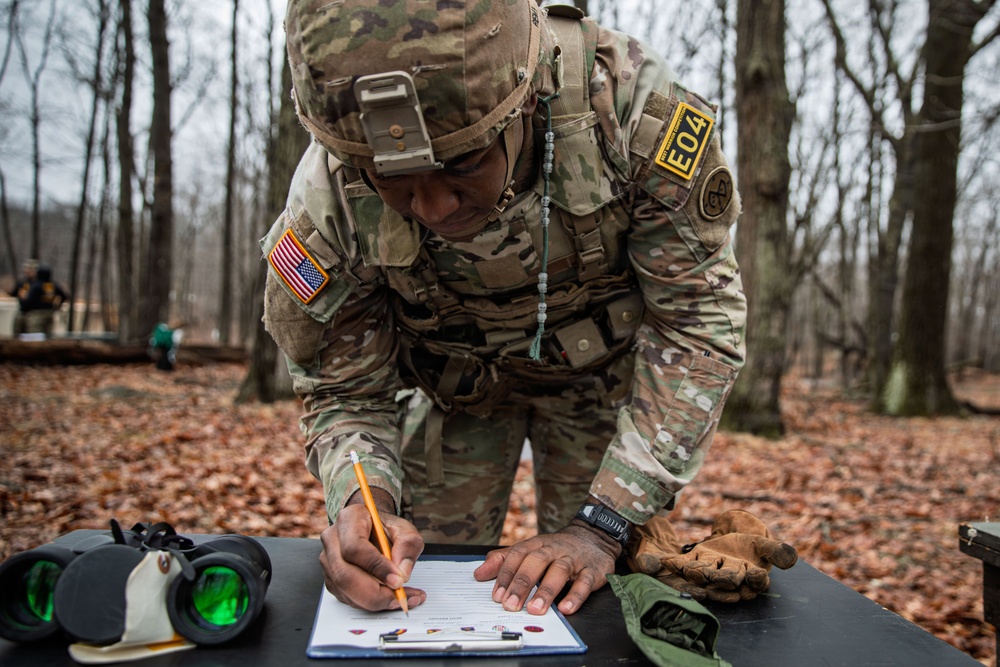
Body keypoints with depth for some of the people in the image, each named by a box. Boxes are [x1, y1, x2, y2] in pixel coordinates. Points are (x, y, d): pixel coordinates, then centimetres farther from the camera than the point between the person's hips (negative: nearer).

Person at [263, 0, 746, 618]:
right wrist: (362, 500, -38)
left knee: (595, 595, 6)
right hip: (454, 381, 1)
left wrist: (602, 527, -29)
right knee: (423, 587, 6)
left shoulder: (628, 97, -35)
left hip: (603, 368, 0)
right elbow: (345, 393, -15)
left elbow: (698, 318, -26)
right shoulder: (327, 203, -30)